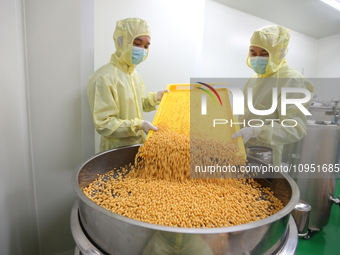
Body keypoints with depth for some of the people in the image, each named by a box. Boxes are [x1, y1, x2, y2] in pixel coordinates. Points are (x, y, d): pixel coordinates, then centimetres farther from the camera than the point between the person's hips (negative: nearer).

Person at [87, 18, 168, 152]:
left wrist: (154, 98, 1)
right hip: (117, 150, -7)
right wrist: (138, 125, -29)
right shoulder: (104, 77, -21)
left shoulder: (134, 73, 5)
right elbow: (103, 124, -21)